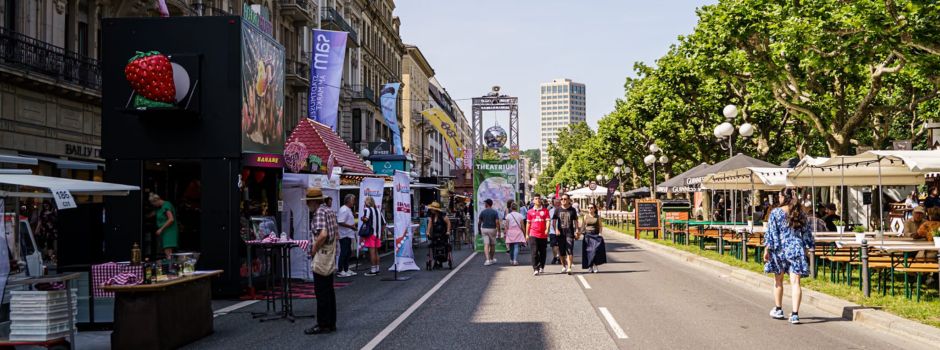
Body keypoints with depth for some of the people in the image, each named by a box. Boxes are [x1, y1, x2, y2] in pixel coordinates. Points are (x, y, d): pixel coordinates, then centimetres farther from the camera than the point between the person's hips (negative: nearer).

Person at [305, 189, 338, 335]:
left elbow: (322, 235, -28)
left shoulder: (320, 212, -16)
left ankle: (323, 325, 3)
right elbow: (336, 233, 19)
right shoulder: (330, 211, 13)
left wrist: (314, 250, -16)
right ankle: (331, 323, 20)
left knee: (321, 292, -2)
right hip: (330, 258, 9)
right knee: (329, 291, 14)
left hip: (321, 257, -9)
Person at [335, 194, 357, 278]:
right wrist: (351, 226, -20)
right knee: (344, 253, -7)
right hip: (344, 235, -11)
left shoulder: (348, 209, 17)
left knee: (348, 252, 14)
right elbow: (340, 222, -24)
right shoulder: (344, 210, -17)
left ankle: (346, 270, 22)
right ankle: (340, 271, -3)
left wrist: (353, 225, 12)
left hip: (348, 235, 11)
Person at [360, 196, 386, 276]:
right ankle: (377, 269, 19)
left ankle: (373, 270, -6)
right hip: (378, 234, 7)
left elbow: (365, 219, -27)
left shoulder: (367, 209, -7)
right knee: (376, 252, 14)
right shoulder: (378, 210, 16)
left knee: (372, 251, -6)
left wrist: (362, 218, -6)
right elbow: (384, 224, 18)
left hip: (370, 233, -7)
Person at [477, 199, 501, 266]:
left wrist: (479, 230, 17)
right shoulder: (495, 212, -4)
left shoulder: (482, 212, 0)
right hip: (492, 229, 0)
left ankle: (487, 260, -17)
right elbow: (497, 222, -12)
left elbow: (479, 222, 3)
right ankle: (492, 259, 27)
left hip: (484, 229, 1)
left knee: (486, 245, -3)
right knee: (492, 245, 15)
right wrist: (499, 232, -8)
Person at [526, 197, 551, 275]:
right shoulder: (530, 211, 7)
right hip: (533, 235, -1)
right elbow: (528, 223, 13)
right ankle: (535, 269, -11)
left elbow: (547, 221, -2)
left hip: (543, 235, 1)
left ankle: (541, 267, 26)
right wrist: (527, 234, 11)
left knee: (542, 252, 10)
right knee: (534, 252, -9)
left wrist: (547, 229, -20)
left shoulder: (545, 210, 5)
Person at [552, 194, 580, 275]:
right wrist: (556, 229, -11)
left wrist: (577, 230, 5)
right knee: (561, 251, 9)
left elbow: (575, 221, 12)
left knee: (570, 250, -11)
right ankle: (564, 266, 26)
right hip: (560, 233, 2)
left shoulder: (572, 210, 5)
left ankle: (569, 267, -13)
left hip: (570, 233, -2)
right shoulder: (558, 210, 6)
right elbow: (554, 221, 4)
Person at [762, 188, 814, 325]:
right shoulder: (800, 213, 5)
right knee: (795, 282, -2)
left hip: (780, 249, -2)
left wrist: (767, 249, -5)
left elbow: (771, 232, -9)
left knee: (778, 281, 16)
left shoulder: (775, 212, -6)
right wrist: (805, 248, 19)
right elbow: (806, 232, 10)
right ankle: (795, 314, -9)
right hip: (797, 249, 2)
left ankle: (778, 310, 27)